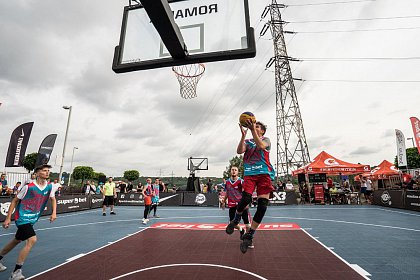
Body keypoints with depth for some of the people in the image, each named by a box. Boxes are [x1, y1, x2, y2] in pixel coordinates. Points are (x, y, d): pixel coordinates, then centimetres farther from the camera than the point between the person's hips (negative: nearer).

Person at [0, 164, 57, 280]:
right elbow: (15, 201, -7)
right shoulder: (28, 186, -19)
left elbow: (53, 199, 9)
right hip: (22, 218, -7)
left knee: (17, 241, 22)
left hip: (32, 219, 7)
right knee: (32, 240, -19)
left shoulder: (50, 186, -5)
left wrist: (54, 213, -2)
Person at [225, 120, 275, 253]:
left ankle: (249, 235, 6)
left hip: (264, 173, 0)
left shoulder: (266, 140, 13)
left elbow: (261, 146, -13)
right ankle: (236, 219, 9)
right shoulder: (247, 141, 20)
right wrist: (243, 135, -10)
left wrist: (253, 130, -19)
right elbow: (239, 151, -3)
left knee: (262, 206, -7)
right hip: (249, 173, 1)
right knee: (246, 198, -22)